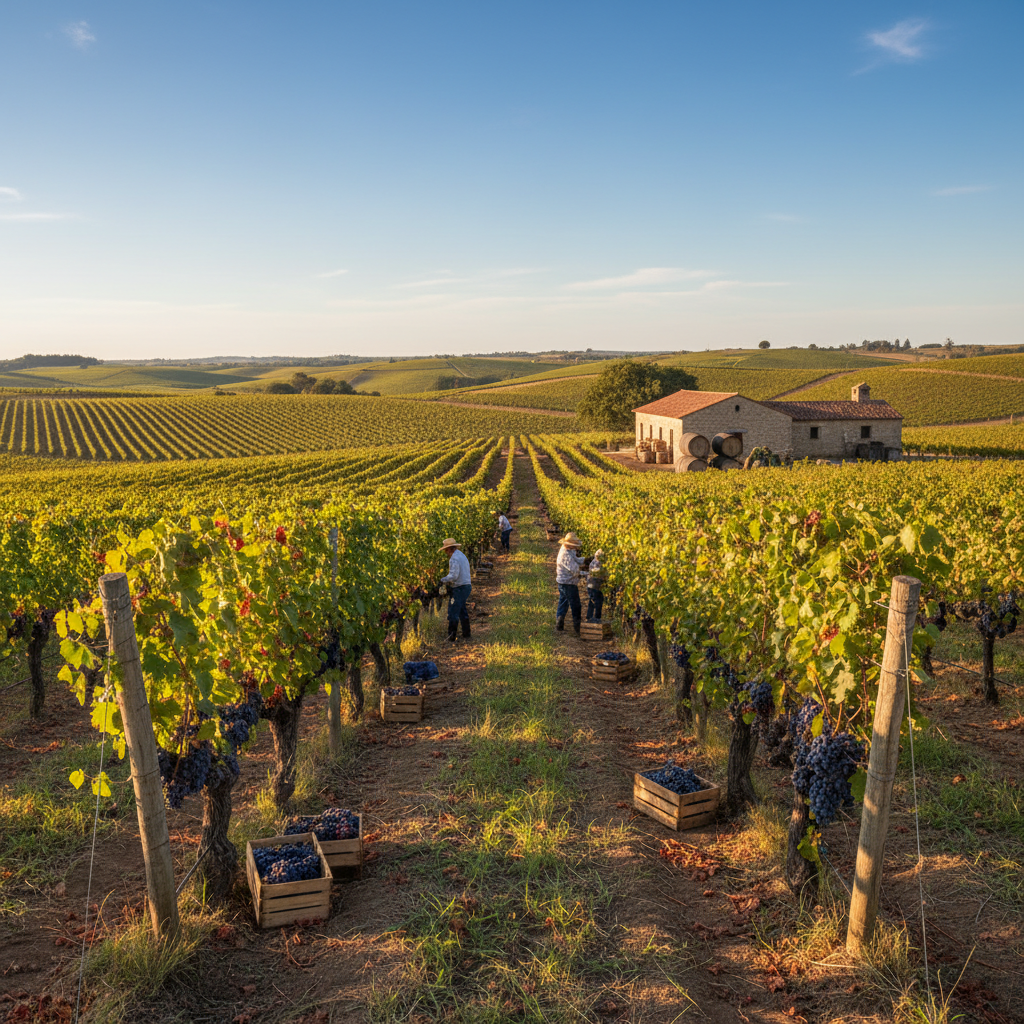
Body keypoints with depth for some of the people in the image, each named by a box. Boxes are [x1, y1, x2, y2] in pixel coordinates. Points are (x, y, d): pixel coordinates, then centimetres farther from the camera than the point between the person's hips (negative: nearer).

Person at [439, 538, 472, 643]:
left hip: (459, 588, -10)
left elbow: (453, 576, -25)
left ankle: (451, 638, -4)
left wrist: (443, 579, -9)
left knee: (453, 613, -5)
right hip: (466, 586, 10)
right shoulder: (462, 555, 15)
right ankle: (466, 635, 28)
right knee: (463, 611, 20)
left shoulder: (454, 559, -18)